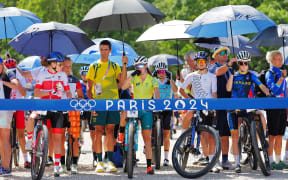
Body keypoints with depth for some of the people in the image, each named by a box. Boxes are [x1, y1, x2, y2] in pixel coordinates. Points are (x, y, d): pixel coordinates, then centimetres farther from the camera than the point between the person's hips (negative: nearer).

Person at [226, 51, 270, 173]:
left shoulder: (251, 76, 6)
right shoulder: (234, 75, 6)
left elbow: (261, 86, -5)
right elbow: (228, 89, -7)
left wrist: (268, 94, -23)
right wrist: (232, 74, -14)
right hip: (233, 107, -1)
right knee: (235, 135, -5)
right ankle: (237, 163, -3)